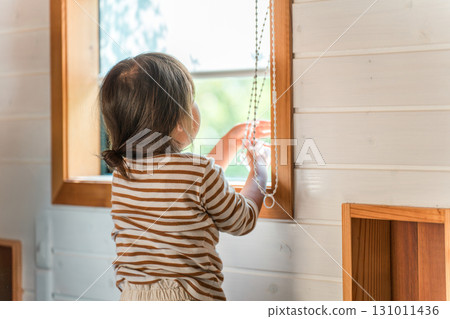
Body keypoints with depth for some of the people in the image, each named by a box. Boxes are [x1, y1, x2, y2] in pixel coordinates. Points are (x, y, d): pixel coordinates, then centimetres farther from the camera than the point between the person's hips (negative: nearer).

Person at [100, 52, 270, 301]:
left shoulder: (121, 172, 2)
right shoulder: (203, 173, -17)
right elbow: (242, 221, 1)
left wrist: (234, 137, 26)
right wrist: (258, 175, 18)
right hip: (189, 298, -6)